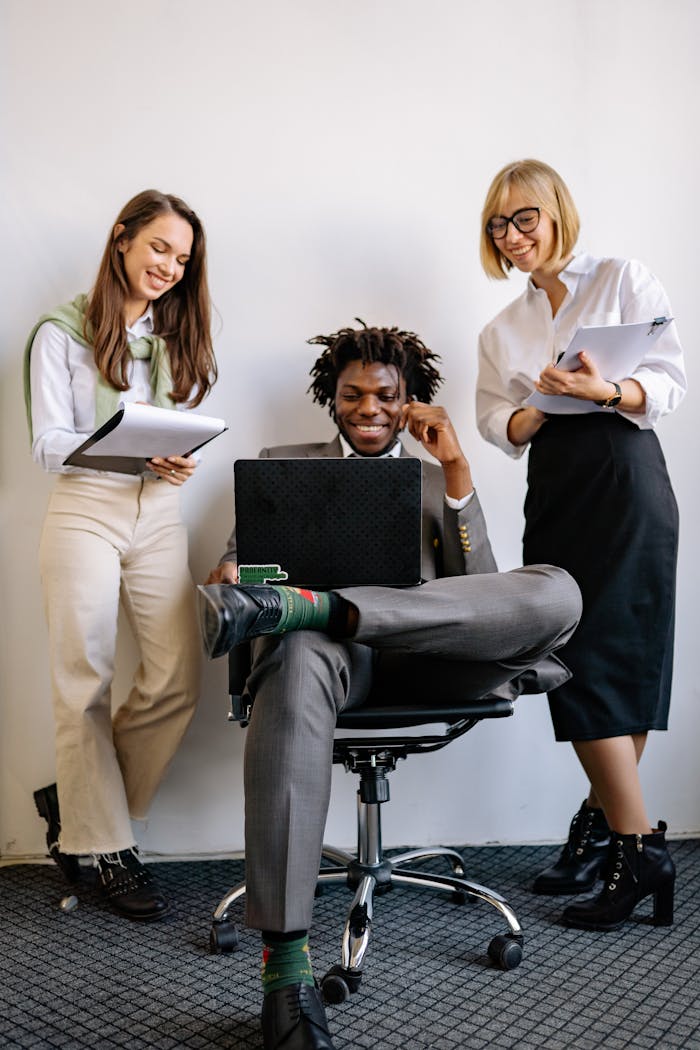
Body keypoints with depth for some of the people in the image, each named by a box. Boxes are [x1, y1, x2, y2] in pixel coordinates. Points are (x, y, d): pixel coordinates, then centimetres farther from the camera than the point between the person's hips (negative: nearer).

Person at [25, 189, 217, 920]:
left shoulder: (178, 337, 18)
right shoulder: (63, 333, 2)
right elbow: (48, 444, -4)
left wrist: (178, 461, -9)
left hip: (159, 513, 5)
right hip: (85, 512, -4)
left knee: (178, 678, -4)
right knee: (86, 686, -1)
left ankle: (76, 801, 17)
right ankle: (104, 846, 14)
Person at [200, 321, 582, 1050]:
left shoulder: (436, 478, 24)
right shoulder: (284, 464, 24)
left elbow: (477, 586, 9)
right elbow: (241, 555, 16)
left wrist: (456, 465, 1)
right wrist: (226, 577, -10)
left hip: (423, 647, 2)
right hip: (325, 644, -1)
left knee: (555, 591, -27)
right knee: (299, 663, -41)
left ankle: (300, 604, -34)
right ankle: (285, 961, -40)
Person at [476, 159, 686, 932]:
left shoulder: (623, 281, 6)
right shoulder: (502, 330, 21)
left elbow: (669, 382, -2)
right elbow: (496, 423, 11)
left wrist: (604, 390, -20)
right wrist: (538, 411, -10)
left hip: (624, 477, -5)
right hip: (552, 491, 5)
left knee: (609, 659, -10)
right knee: (573, 663, 3)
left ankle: (628, 842, 3)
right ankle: (620, 834, 17)